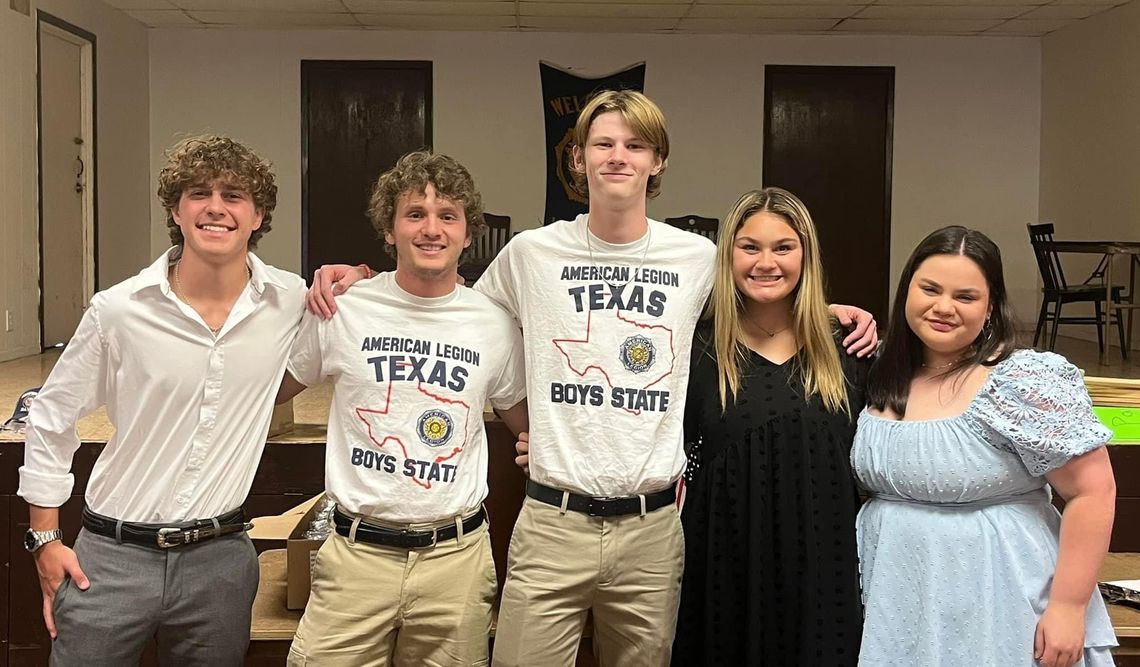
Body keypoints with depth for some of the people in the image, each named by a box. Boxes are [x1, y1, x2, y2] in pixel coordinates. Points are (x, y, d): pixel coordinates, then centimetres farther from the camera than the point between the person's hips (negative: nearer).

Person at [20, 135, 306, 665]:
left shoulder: (292, 303, -5)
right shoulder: (117, 311, -8)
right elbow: (50, 419, 4)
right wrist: (45, 539, 4)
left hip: (220, 557, 1)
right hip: (111, 556, -1)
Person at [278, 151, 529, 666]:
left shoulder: (495, 324, 2)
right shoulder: (342, 308, -2)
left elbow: (524, 420, 16)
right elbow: (270, 393, 13)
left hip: (457, 556, 1)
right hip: (357, 552, -1)